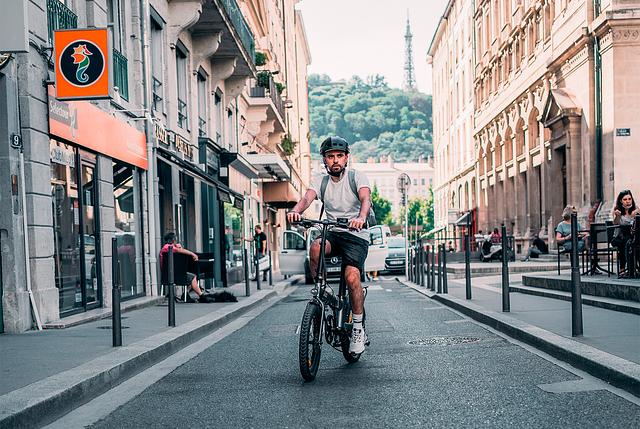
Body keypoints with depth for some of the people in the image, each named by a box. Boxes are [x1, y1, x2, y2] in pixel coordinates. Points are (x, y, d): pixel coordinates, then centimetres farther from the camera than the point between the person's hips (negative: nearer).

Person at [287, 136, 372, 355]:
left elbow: (366, 199, -22)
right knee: (316, 247, -32)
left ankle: (358, 329, -8)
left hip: (356, 235, -3)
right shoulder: (320, 182, 6)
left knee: (352, 277, -25)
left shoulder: (357, 177, -3)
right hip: (332, 233, 3)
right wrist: (296, 211, -38)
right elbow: (307, 198, -14)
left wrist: (361, 217, -45)